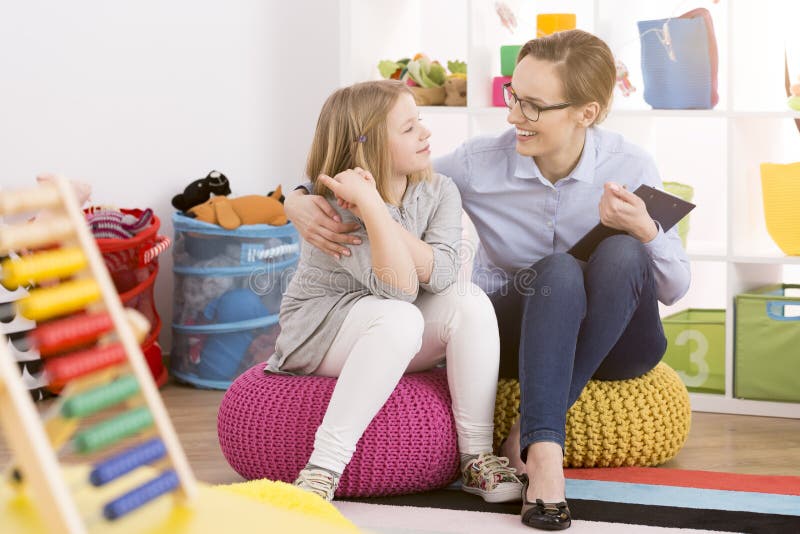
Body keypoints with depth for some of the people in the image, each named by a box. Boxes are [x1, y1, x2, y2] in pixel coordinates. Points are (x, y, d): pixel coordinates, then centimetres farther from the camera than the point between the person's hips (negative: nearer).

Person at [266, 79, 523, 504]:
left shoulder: (439, 192, -5)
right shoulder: (334, 209, -20)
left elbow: (441, 275, -23)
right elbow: (399, 287, -30)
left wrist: (375, 208, -30)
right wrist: (371, 206, -39)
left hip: (401, 347, 5)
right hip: (317, 332, -5)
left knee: (470, 302, -23)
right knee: (400, 318, -36)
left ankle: (477, 457, -21)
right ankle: (323, 468, -38)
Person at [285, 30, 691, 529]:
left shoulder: (630, 167, -12)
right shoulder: (481, 162, -12)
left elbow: (675, 289, -7)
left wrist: (645, 230, -28)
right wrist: (302, 201, -23)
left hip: (609, 340, 1)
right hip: (512, 333, -1)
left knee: (623, 254, -31)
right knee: (559, 269, -33)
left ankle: (530, 433, -28)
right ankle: (544, 453, -41)